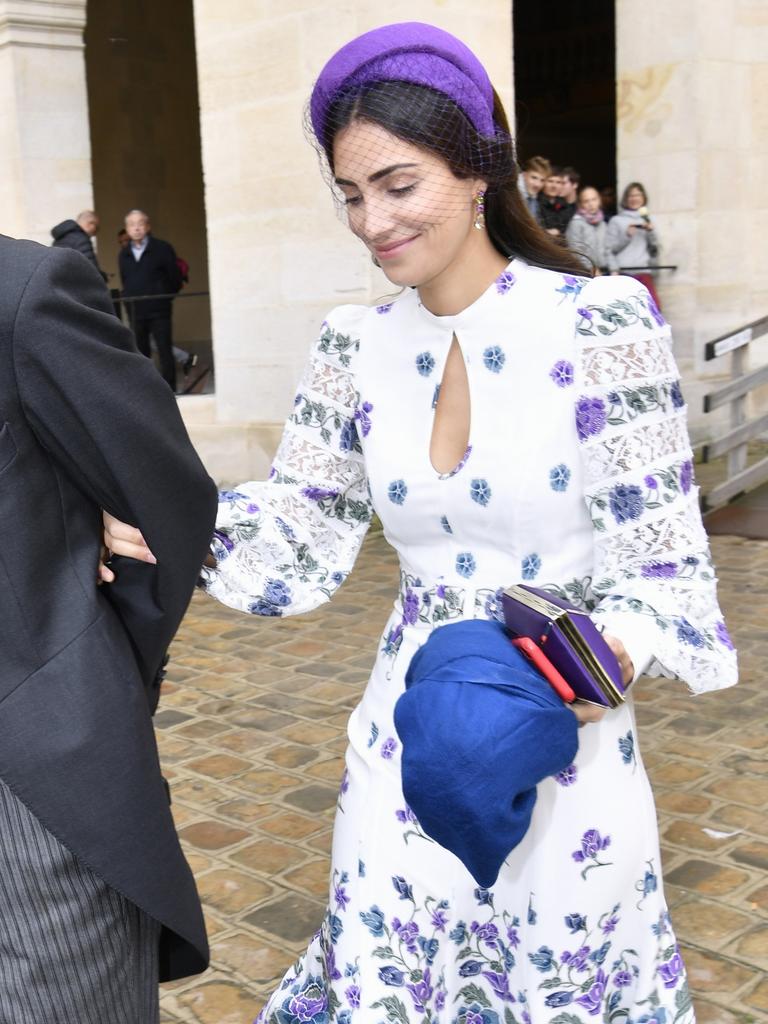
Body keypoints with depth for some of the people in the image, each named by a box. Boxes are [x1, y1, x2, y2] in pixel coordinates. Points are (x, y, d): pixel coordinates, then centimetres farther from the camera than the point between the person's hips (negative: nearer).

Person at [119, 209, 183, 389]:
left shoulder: (162, 248, -1)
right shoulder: (123, 255, 12)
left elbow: (175, 278, 1)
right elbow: (125, 283, 18)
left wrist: (164, 297, 1)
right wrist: (128, 300, 8)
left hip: (158, 310, -4)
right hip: (135, 312, 4)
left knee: (165, 352, -3)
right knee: (141, 353, 8)